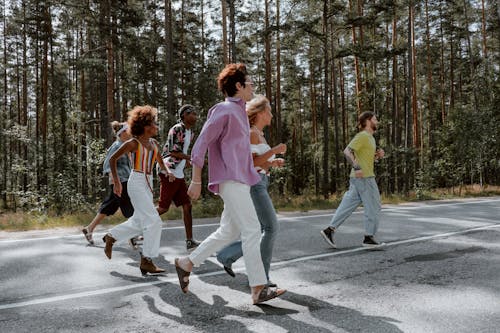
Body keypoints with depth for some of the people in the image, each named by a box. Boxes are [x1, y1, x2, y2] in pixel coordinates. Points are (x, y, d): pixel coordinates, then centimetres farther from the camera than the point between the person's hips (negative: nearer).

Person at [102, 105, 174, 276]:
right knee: (153, 221, -12)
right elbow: (112, 159, -5)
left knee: (139, 222, 16)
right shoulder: (133, 143, -9)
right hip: (137, 183, -8)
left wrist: (166, 172, 13)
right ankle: (146, 261, -5)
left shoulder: (154, 143, 10)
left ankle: (111, 237, 36)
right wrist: (116, 182, -10)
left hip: (148, 184, 8)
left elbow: (160, 161, 28)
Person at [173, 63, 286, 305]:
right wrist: (196, 181, -13)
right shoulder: (223, 110, -9)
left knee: (228, 231, 13)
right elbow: (201, 144, -11)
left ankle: (186, 264, 24)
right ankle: (259, 289, -7)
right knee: (251, 230, -11)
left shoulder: (239, 112, 21)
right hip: (230, 180, -10)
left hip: (240, 180, 10)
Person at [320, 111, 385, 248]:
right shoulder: (362, 136, -9)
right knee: (372, 206, -1)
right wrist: (356, 168, -29)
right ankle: (369, 237, 5)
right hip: (364, 177, -9)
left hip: (358, 178, 9)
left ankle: (330, 230, 5)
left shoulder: (370, 138, 21)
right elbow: (347, 151, -20)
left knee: (348, 205, 6)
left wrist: (378, 155, 8)